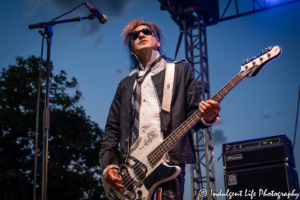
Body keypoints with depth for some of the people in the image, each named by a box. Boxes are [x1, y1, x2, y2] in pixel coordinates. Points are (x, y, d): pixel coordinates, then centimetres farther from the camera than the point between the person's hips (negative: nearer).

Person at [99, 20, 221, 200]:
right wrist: (109, 165, 3)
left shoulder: (180, 70, 13)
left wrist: (207, 116, -17)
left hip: (170, 160, -3)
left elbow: (194, 114, 6)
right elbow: (112, 128, 17)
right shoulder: (126, 84, 21)